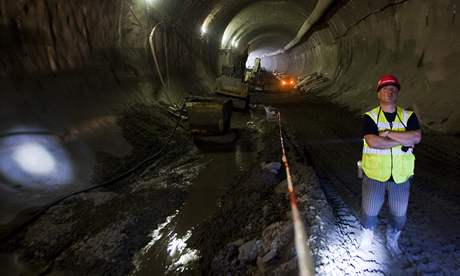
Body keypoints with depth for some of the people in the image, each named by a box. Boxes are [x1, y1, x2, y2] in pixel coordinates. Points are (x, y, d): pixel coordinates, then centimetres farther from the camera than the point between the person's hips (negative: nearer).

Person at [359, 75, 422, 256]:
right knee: (370, 211, 13)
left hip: (401, 176, 3)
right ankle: (367, 234, 42)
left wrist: (388, 133, -23)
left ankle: (392, 241, 45)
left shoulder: (409, 116, -1)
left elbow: (416, 137, -19)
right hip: (375, 175, -2)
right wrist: (402, 141, -20)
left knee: (399, 215, 18)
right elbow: (372, 141, -26)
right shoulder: (370, 117, -9)